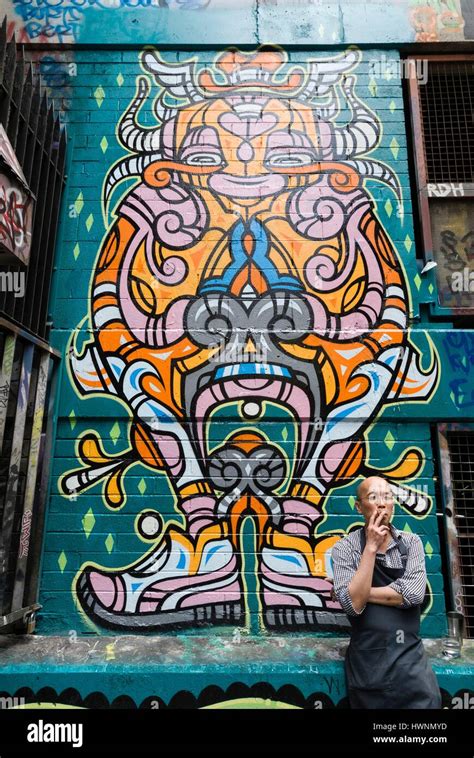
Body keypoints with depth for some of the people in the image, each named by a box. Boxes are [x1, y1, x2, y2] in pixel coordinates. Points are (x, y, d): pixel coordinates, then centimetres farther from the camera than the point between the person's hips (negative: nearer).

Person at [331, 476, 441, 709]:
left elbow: (413, 593, -14)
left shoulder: (411, 542, -1)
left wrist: (364, 592, -12)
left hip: (411, 656, 2)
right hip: (366, 660, -2)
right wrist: (371, 547, -20)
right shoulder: (344, 547, -8)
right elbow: (353, 603, -19)